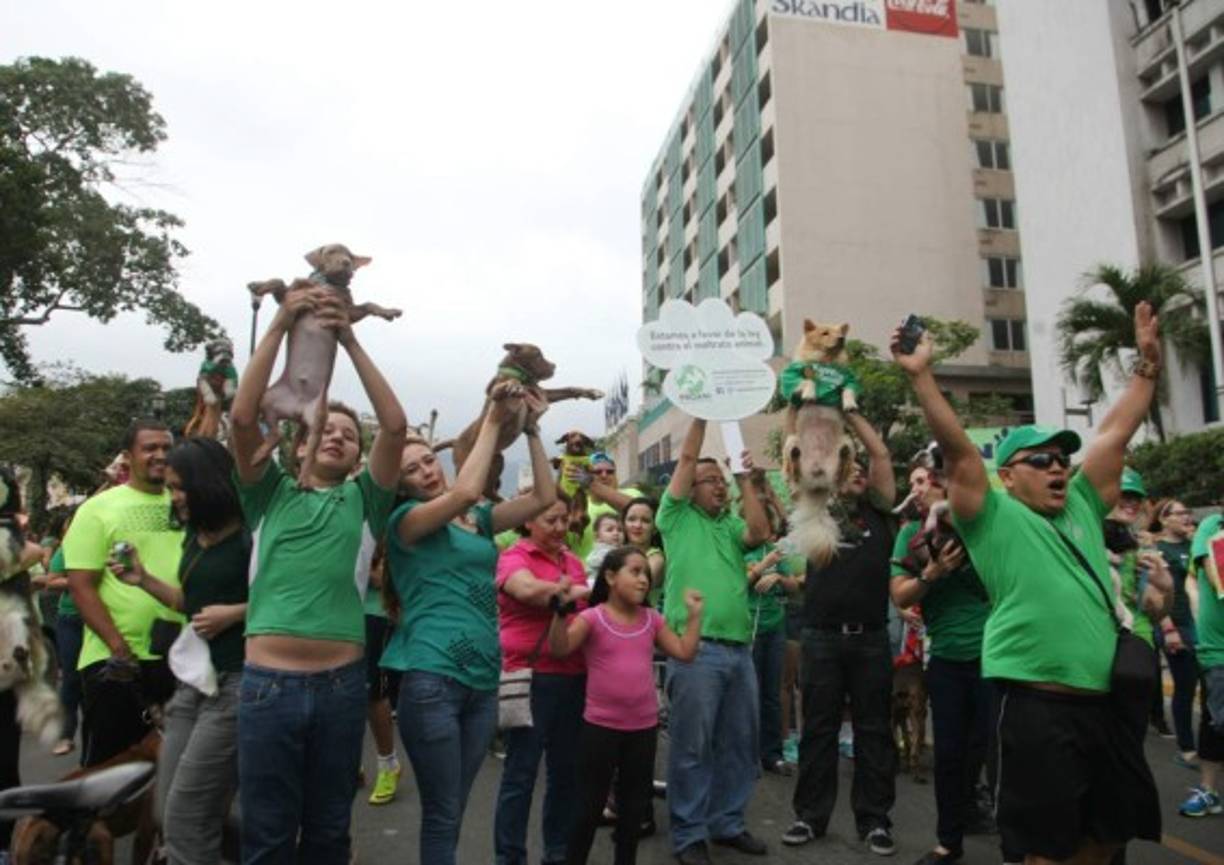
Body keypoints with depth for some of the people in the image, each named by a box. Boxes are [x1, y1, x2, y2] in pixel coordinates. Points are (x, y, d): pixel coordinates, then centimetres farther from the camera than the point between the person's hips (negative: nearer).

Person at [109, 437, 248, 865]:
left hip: (235, 682, -9)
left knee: (184, 817, -3)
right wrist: (143, 580, 9)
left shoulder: (250, 537, -13)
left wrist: (233, 613, -19)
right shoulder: (194, 538, 12)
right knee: (171, 810, 13)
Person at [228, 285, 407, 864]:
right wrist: (280, 325, -8)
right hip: (268, 680, -1)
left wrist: (350, 341, -5)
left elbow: (396, 427, -4)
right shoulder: (270, 494, 9)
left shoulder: (363, 501, 9)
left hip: (341, 682, 1)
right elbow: (242, 418, -5)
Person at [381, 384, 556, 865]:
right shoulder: (406, 519, -3)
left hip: (483, 681, 6)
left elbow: (544, 498, 6)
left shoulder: (479, 519, 14)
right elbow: (465, 493, -21)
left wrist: (531, 429, 2)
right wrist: (493, 422, -14)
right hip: (431, 679, -6)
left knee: (453, 810, 17)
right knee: (442, 813, 2)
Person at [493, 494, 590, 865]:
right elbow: (529, 590, -28)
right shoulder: (514, 556, -8)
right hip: (531, 676, -6)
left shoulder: (573, 560, 12)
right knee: (521, 772, 3)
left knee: (567, 769, 15)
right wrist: (574, 591, -16)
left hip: (574, 676, 7)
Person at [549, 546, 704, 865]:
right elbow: (559, 649, -21)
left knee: (635, 804, 16)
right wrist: (561, 611, -34)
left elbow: (685, 653, 5)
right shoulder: (592, 617, -10)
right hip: (601, 725, -4)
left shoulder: (651, 619, 5)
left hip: (644, 726, 5)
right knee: (591, 805, 6)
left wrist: (694, 615, 0)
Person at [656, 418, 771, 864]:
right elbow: (686, 458, -3)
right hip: (695, 648, -5)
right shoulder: (678, 517, 3)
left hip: (739, 648, 6)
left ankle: (727, 822, 28)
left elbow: (760, 533, -4)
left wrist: (745, 479, -1)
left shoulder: (731, 524, 16)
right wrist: (702, 412, -2)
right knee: (692, 745, 1)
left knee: (739, 742, 13)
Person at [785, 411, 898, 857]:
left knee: (873, 730, 9)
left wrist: (849, 411, 5)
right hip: (822, 637, -1)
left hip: (871, 638, 1)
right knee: (818, 729, 8)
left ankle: (874, 819, 21)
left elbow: (881, 453, 3)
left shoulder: (877, 511, 9)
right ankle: (811, 815, 19)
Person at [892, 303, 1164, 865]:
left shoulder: (1081, 508, 14)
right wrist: (920, 376, -22)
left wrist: (1147, 362, 20)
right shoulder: (995, 518, -3)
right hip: (1039, 706, -7)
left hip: (1105, 702, 7)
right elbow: (956, 450, -14)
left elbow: (1116, 432, 17)